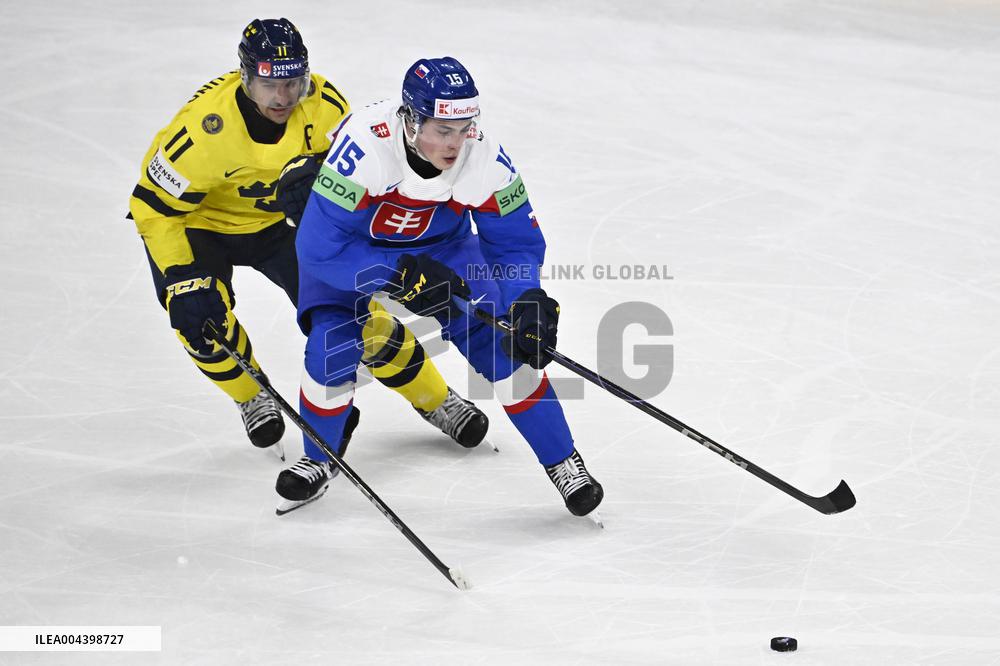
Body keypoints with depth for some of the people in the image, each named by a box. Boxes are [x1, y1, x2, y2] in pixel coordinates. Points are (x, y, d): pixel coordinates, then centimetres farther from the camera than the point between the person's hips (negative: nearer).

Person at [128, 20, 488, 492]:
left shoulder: (323, 104, -25)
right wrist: (181, 280, -33)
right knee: (200, 313, -25)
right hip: (197, 221, -2)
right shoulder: (205, 126, -36)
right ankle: (252, 397, 6)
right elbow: (154, 205, -26)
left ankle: (434, 398, 11)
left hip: (279, 219, 2)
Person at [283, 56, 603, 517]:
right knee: (333, 348, -20)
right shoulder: (364, 146, -38)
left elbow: (515, 243, -14)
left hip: (441, 247, 2)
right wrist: (402, 275, -40)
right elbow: (319, 245, -36)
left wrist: (528, 301, -32)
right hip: (355, 248, -2)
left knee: (502, 343, -13)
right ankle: (319, 460, 10)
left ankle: (563, 462, 4)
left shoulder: (485, 158, -27)